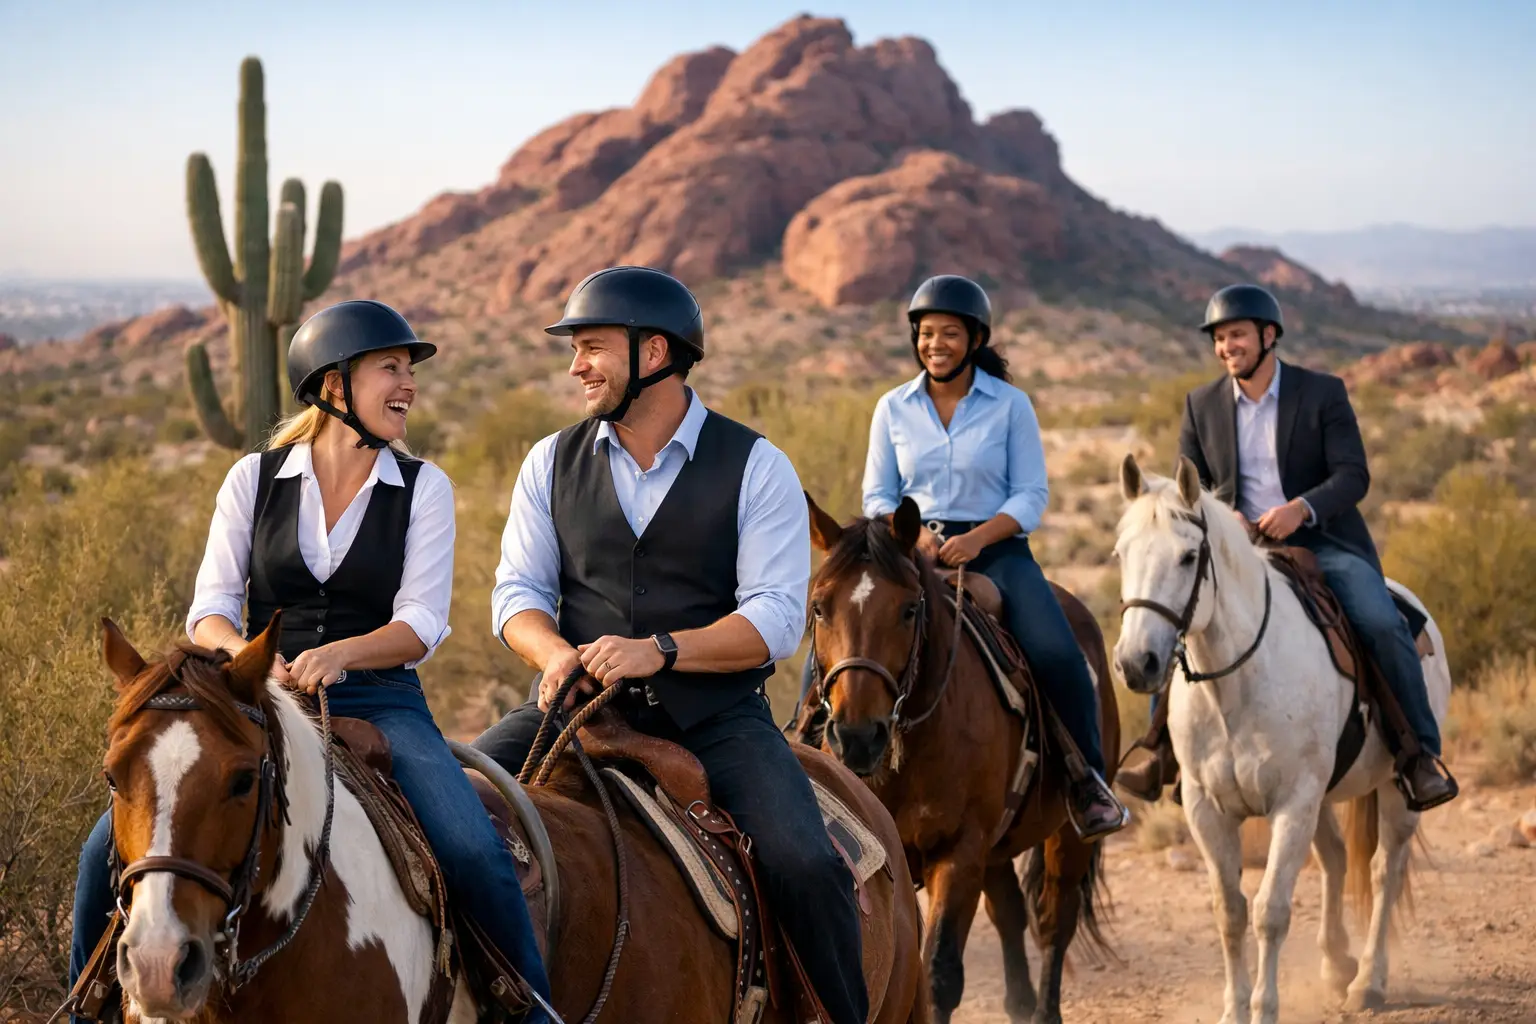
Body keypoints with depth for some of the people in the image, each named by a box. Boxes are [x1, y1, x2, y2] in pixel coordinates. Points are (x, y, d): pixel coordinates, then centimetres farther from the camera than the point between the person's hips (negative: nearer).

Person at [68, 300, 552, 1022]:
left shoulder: (423, 488, 5)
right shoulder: (254, 478, 7)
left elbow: (421, 625, -3)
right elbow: (210, 609, 3)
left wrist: (339, 653, -23)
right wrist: (248, 656, -20)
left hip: (380, 701, -1)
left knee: (477, 856, -27)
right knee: (110, 852, -15)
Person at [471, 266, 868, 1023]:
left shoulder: (756, 469, -2)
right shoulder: (553, 463, 9)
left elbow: (776, 619, -9)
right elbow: (517, 590, 7)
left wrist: (658, 649, -24)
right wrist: (554, 654, -16)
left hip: (715, 715, -3)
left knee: (805, 868, -23)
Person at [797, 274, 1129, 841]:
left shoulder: (1010, 405, 1)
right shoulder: (893, 409, 7)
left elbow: (1031, 495, -1)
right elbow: (876, 497, 8)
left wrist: (978, 537, -18)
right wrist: (912, 536, -13)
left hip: (996, 548, -2)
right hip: (911, 553, 2)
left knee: (1057, 655, -25)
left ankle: (1088, 780, -6)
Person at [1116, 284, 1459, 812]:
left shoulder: (1323, 393, -2)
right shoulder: (1202, 404, 6)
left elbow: (1353, 475, -9)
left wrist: (1303, 507, -29)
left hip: (1323, 541, -2)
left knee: (1383, 625, -24)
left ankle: (1420, 755, -12)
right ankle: (1164, 752, -5)